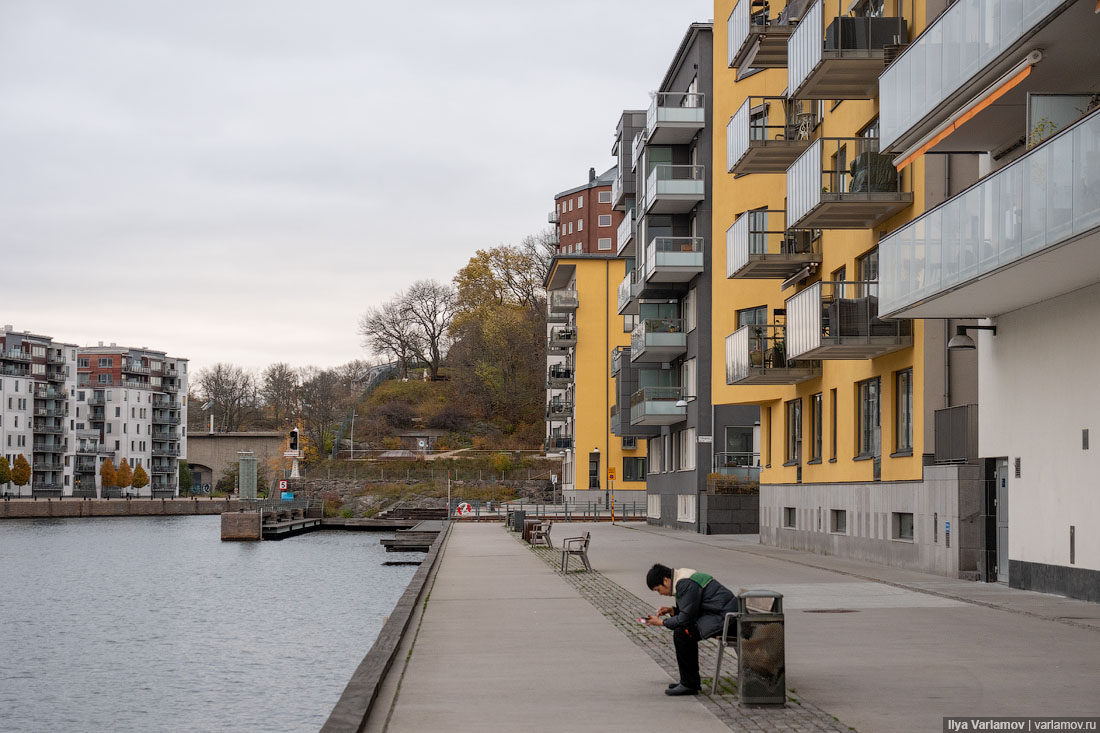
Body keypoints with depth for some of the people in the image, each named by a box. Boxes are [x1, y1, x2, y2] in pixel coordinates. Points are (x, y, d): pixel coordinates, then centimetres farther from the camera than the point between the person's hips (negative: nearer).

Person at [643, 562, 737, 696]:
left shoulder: (686, 584, -17)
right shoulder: (682, 579, 16)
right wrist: (671, 611, 10)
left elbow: (685, 618, -17)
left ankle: (689, 685, -8)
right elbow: (689, 611, 24)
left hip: (725, 617, -11)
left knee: (681, 633, -16)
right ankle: (691, 680, 22)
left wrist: (661, 622, -5)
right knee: (685, 630, 20)